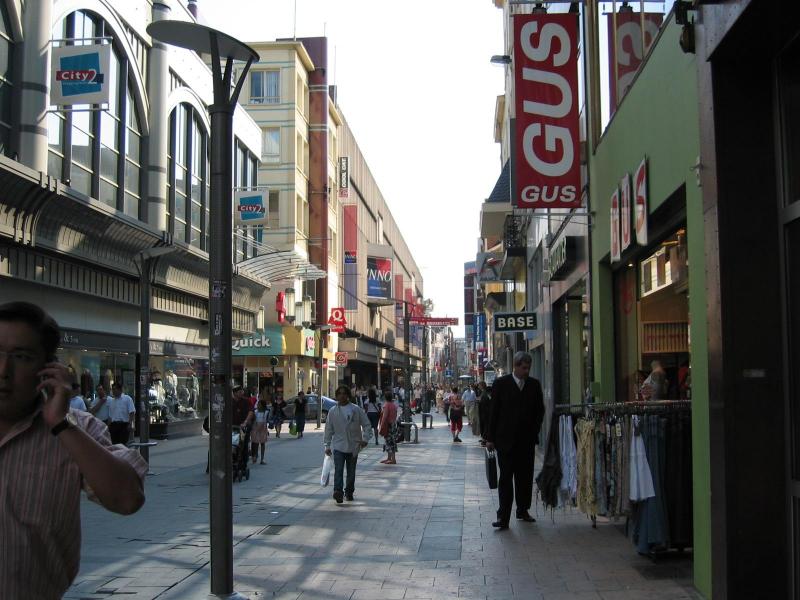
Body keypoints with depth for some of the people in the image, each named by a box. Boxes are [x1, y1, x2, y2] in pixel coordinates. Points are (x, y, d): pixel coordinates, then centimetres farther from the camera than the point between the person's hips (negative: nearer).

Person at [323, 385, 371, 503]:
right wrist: (327, 445, 7)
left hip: (353, 446, 1)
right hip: (338, 446, -1)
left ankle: (349, 492, 23)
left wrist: (365, 439, -7)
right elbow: (328, 429, 8)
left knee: (351, 471, 10)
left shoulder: (357, 410, 0)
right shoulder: (332, 411, 3)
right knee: (338, 469, -17)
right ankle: (338, 491, -27)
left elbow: (367, 425, 4)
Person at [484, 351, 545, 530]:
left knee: (525, 477, 8)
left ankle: (523, 510, 22)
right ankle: (503, 517, -7)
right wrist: (490, 437, -3)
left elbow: (540, 410, 14)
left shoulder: (534, 384, 7)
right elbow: (494, 411, -2)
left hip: (527, 439, 3)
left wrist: (534, 431, 4)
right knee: (506, 477, -5)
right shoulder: (501, 383, -2)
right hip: (505, 439, -3)